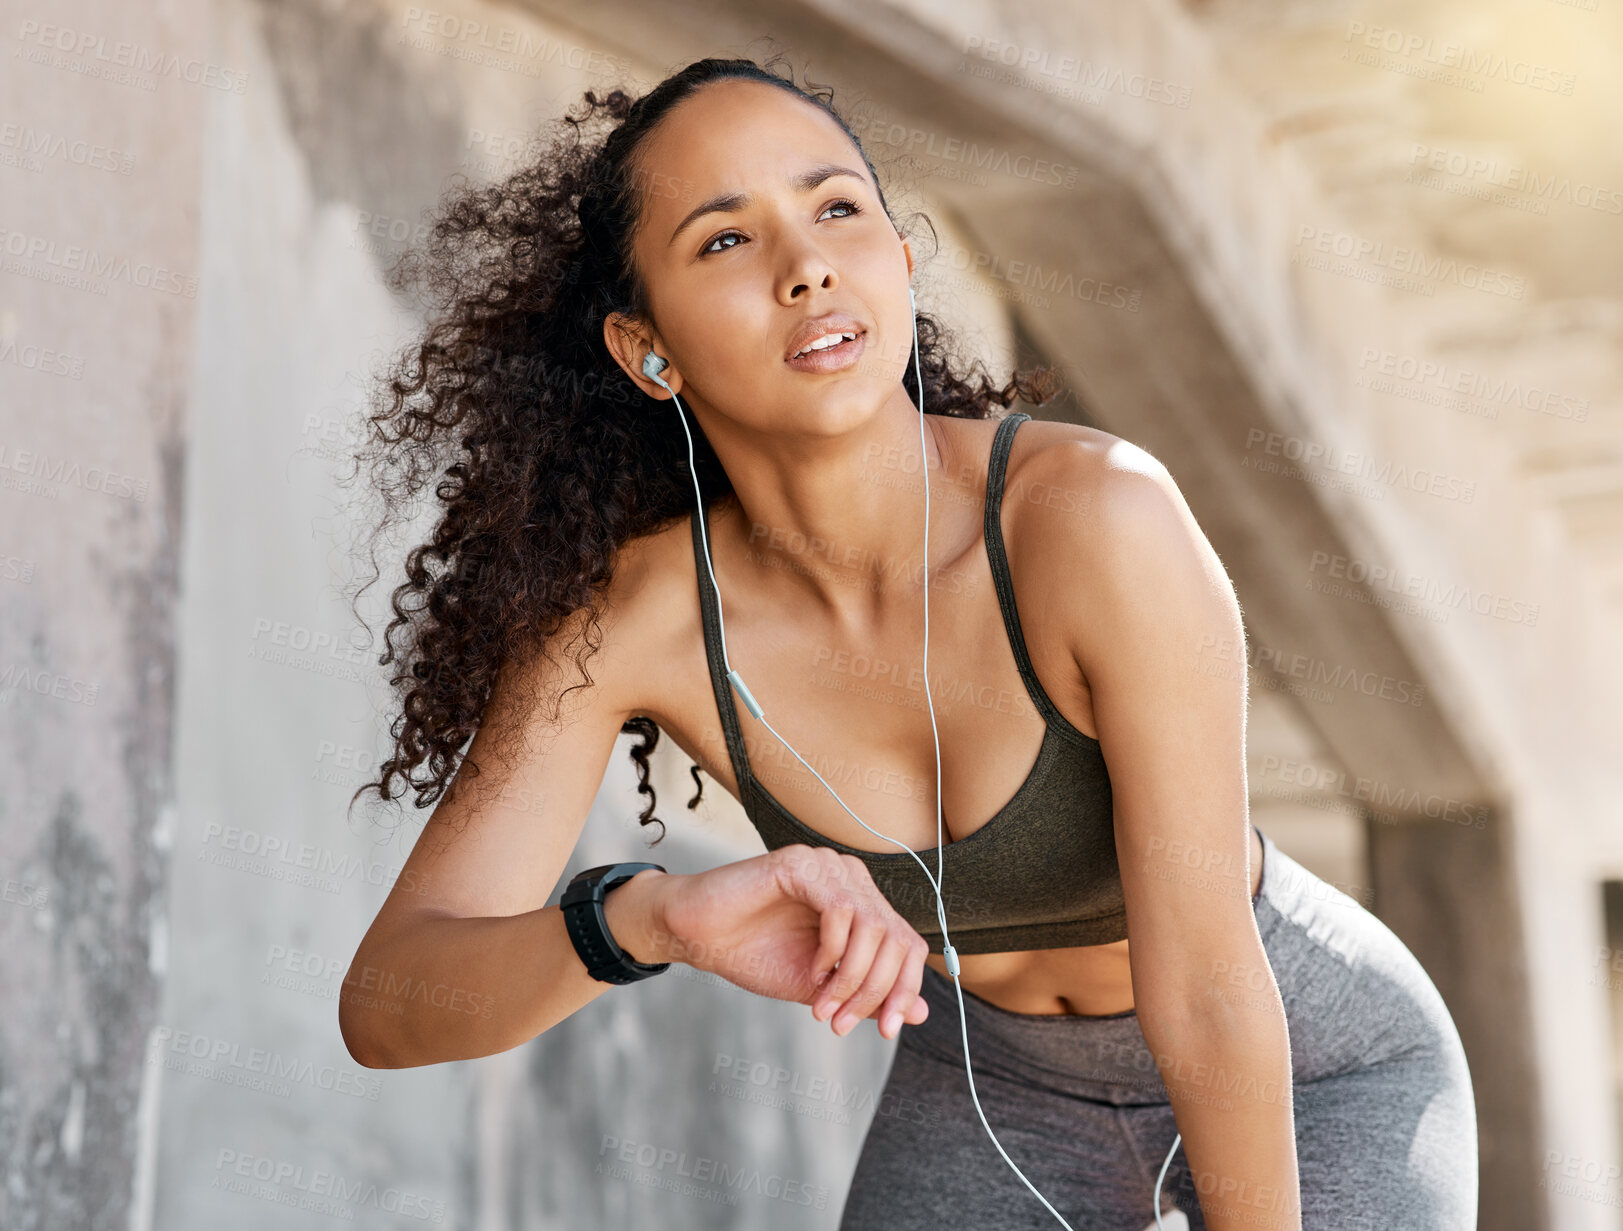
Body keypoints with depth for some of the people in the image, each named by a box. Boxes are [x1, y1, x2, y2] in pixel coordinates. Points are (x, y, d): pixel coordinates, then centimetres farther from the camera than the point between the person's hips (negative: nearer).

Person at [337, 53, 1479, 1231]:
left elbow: (1206, 990, -27)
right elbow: (384, 1006, -27)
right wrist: (649, 917, -46)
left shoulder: (1100, 516, -35)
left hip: (1317, 1071, -2)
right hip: (998, 1076, 3)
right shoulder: (629, 609, -23)